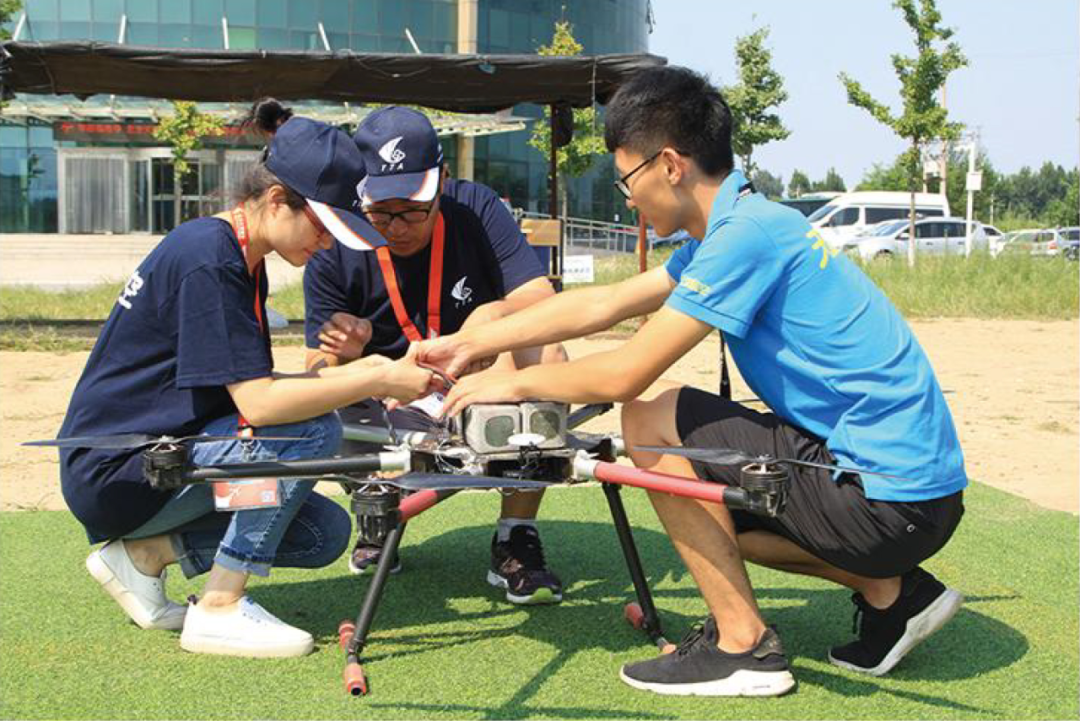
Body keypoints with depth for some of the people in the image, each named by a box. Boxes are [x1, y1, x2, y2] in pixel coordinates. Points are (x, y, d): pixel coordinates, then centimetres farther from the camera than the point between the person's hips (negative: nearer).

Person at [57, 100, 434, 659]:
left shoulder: (241, 261, 9)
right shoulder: (208, 259, -21)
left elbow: (251, 385, 8)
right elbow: (259, 403, -28)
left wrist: (353, 372, -1)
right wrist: (378, 382, -21)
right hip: (113, 476, -9)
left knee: (326, 533, 3)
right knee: (312, 430, -23)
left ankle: (144, 551, 7)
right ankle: (218, 611, -15)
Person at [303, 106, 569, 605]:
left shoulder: (475, 208, -10)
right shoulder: (334, 253, -9)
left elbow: (541, 299, -17)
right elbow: (318, 371, -9)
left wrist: (494, 315, -39)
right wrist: (344, 354, -33)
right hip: (395, 418, 1)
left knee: (543, 356, -31)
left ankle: (515, 540, -16)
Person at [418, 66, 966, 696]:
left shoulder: (746, 232, -18)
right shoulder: (734, 228, 12)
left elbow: (626, 375, -18)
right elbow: (602, 304, 17)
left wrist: (516, 382, -1)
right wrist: (473, 345, 20)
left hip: (888, 499, -10)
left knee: (650, 421, -8)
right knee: (701, 506, 23)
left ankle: (744, 647, -1)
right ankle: (892, 589, 17)